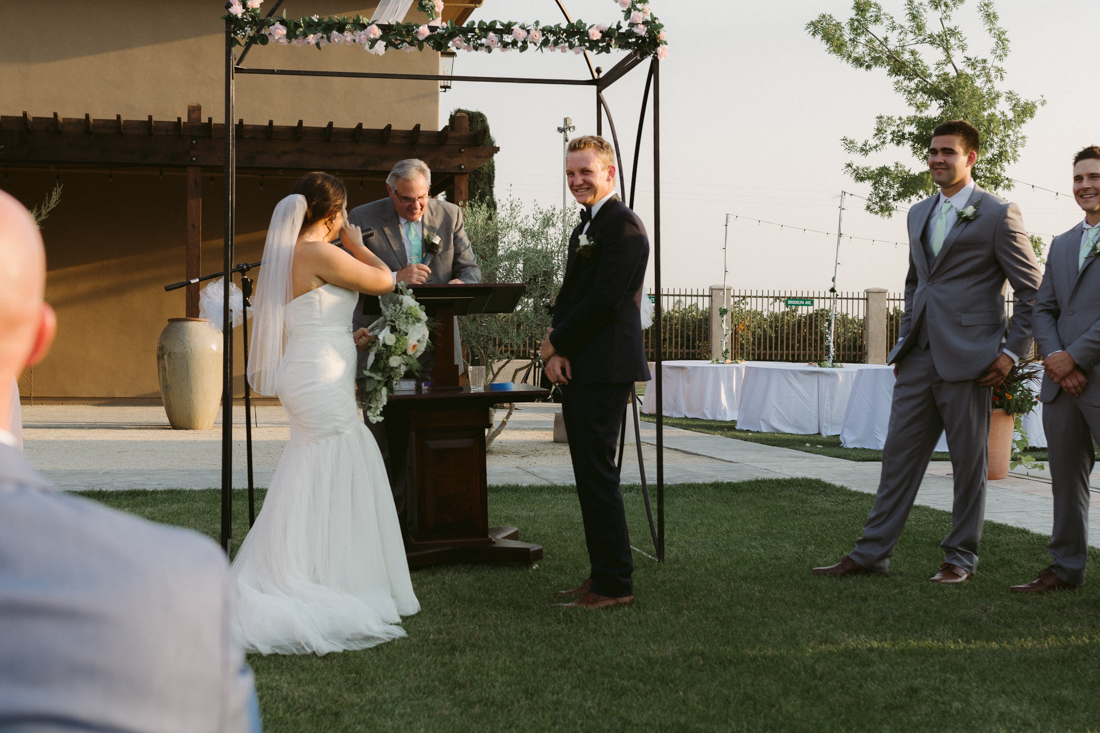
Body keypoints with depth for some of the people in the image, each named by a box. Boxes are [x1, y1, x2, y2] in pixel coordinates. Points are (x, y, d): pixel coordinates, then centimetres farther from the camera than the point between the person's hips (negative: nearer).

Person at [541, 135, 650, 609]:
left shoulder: (623, 226, -11)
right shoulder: (584, 229, 21)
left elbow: (603, 300, -19)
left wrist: (556, 344, -9)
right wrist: (555, 353, 1)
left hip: (605, 370, -10)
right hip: (578, 370, 10)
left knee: (597, 472, -9)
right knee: (590, 475, 12)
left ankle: (614, 585, -4)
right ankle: (603, 575, 20)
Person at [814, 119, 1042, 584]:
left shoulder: (999, 215, -4)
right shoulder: (919, 215, 16)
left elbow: (1033, 291, -3)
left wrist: (1012, 352, -9)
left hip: (967, 358, -6)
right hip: (919, 358, 6)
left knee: (969, 462, 4)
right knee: (899, 454, 6)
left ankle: (961, 558, 14)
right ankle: (872, 552, 11)